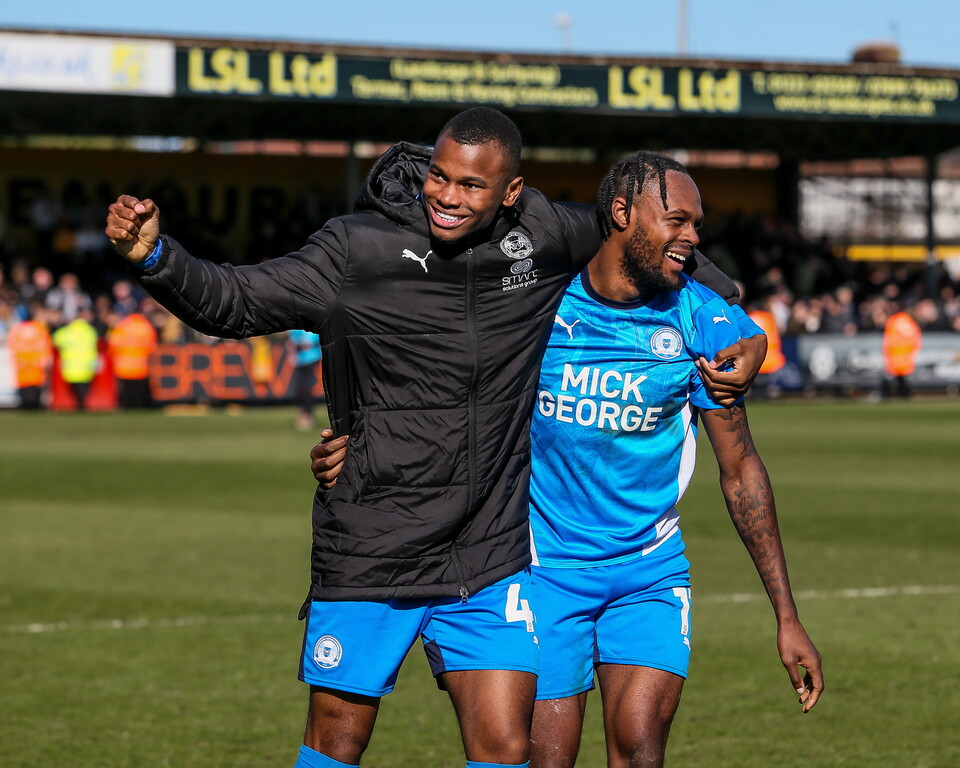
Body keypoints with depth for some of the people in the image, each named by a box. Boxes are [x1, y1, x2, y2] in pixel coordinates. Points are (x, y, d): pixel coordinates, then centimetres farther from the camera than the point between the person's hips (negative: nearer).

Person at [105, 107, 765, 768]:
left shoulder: (541, 236, 0)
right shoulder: (357, 250, -9)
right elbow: (232, 303, -5)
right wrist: (154, 254, -22)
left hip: (491, 561, 2)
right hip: (367, 559, -2)